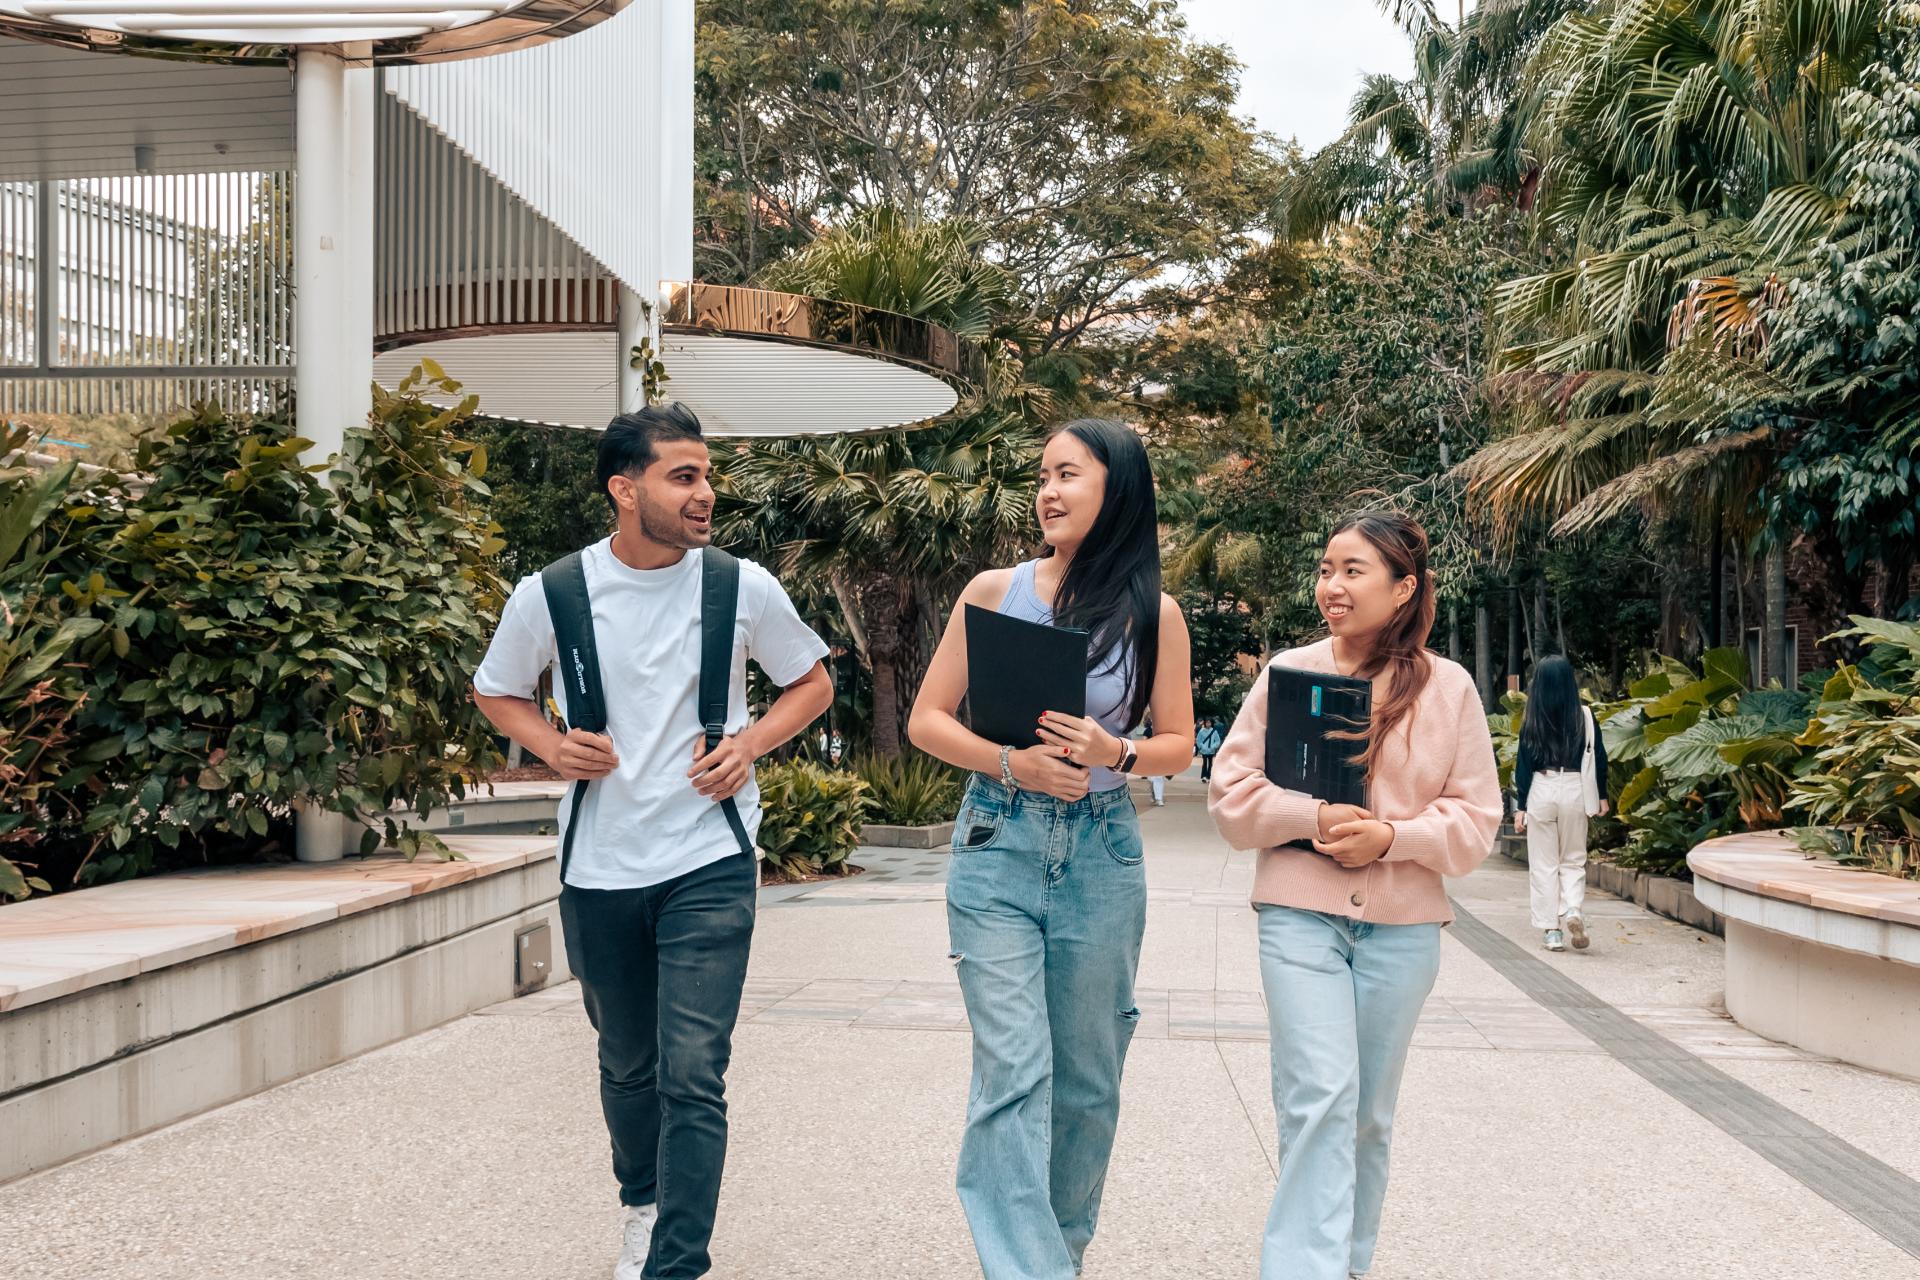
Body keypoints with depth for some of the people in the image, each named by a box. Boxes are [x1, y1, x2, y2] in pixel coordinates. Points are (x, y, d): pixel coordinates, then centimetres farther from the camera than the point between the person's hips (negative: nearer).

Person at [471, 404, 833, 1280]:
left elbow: (811, 683, 9)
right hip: (598, 870, 2)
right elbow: (495, 692, 11)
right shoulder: (550, 595, -6)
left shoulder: (744, 588, -6)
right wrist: (551, 746, -9)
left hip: (709, 863, -2)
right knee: (628, 1065, 19)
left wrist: (749, 746, -9)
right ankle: (644, 1205, 44)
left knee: (693, 1075, -11)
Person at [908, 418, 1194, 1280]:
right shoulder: (994, 591, 0)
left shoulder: (1153, 613, 1)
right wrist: (1012, 763, -14)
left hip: (1101, 853, 1)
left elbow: (1178, 745, 7)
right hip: (998, 844, -1)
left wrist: (1115, 752, -14)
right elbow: (927, 721, 3)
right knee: (1012, 1070, -9)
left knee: (1086, 1077, 11)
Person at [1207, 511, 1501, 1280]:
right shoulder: (1290, 672, 0)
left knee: (1369, 1113, 13)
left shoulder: (1449, 687, 1)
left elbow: (1476, 817, 2)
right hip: (1301, 913, -1)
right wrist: (1314, 818, -15)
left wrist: (1393, 835, -14)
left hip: (1402, 926, 2)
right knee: (1320, 1100, -12)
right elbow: (1232, 793, 1)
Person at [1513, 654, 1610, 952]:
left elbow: (1524, 765, -3)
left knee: (1544, 865, 7)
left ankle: (1552, 930, 6)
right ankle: (1573, 911, -9)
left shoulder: (1532, 721, -3)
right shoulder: (1586, 717, -1)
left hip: (1541, 791, -1)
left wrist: (1520, 807, 1)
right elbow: (1599, 758, 3)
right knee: (1573, 860, 14)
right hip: (1575, 790, 1)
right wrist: (1602, 797, 14)